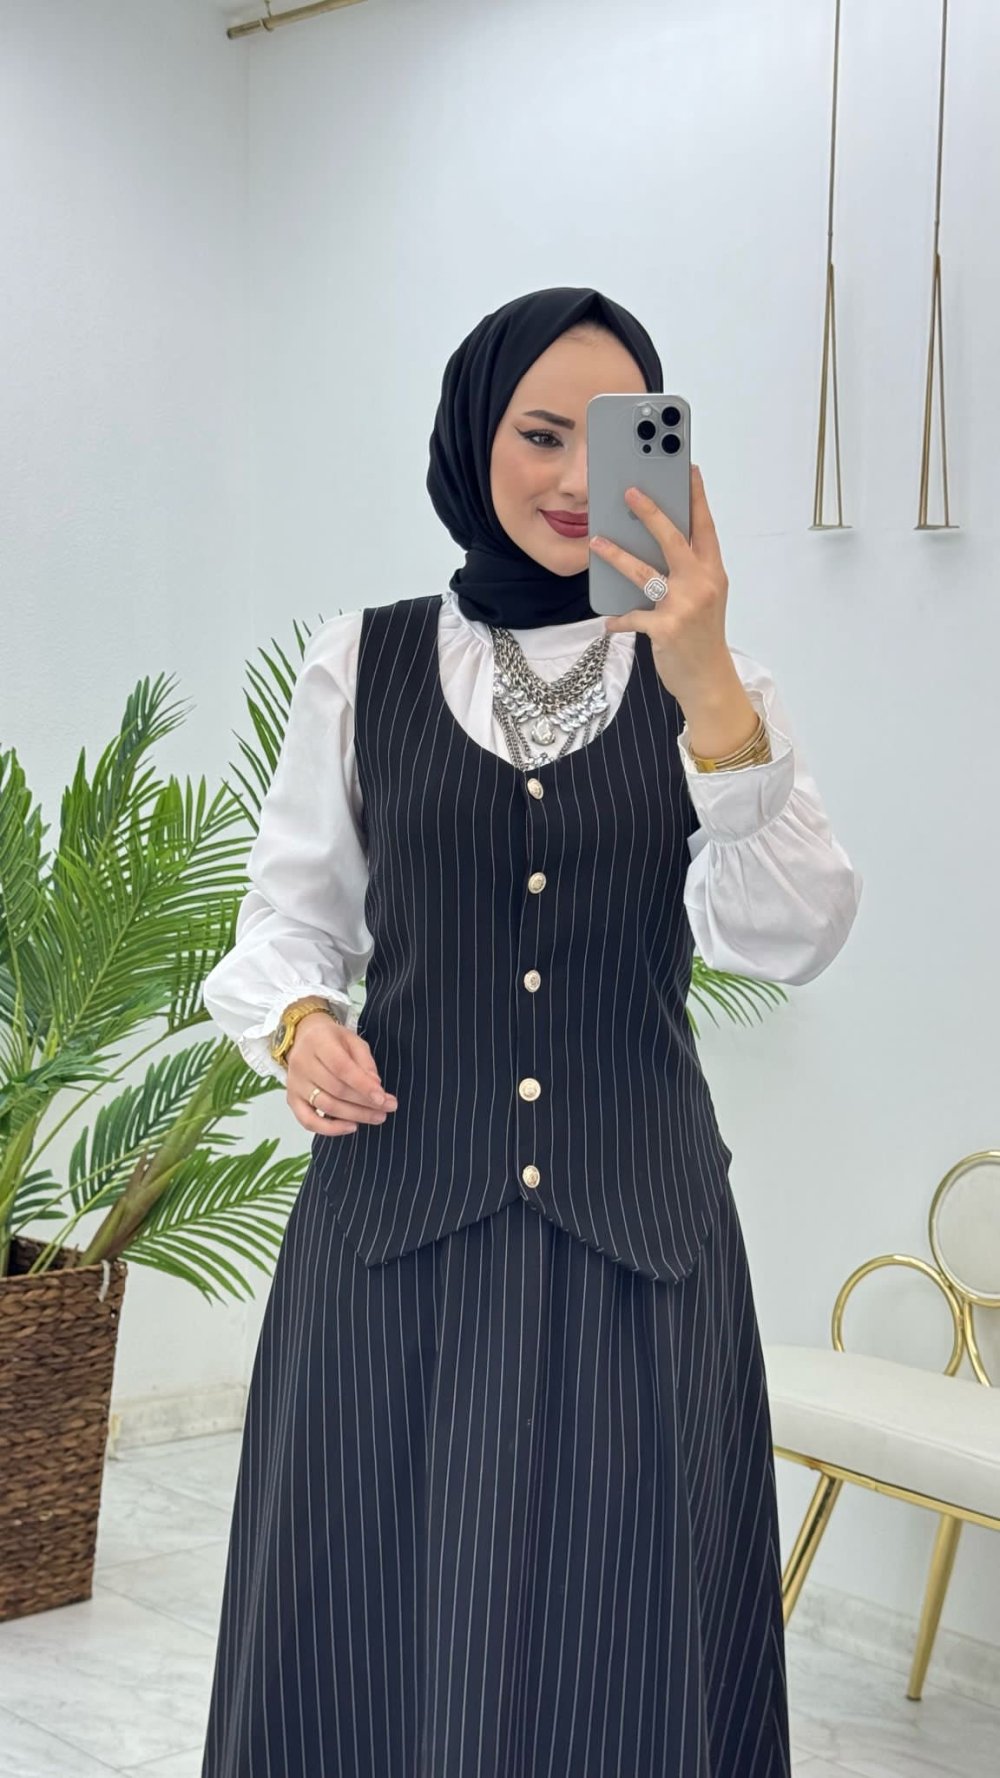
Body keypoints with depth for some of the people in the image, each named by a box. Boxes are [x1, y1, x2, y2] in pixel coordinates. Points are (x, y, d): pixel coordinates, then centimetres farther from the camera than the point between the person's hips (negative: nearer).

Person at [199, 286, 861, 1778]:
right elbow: (291, 912, 14)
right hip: (396, 1220, 0)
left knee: (611, 1649, 6)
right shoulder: (363, 663, 7)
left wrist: (708, 690, -23)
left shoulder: (713, 684, 5)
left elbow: (791, 937, -11)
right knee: (372, 1637, 6)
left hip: (636, 1233, 0)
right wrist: (293, 1020, -8)